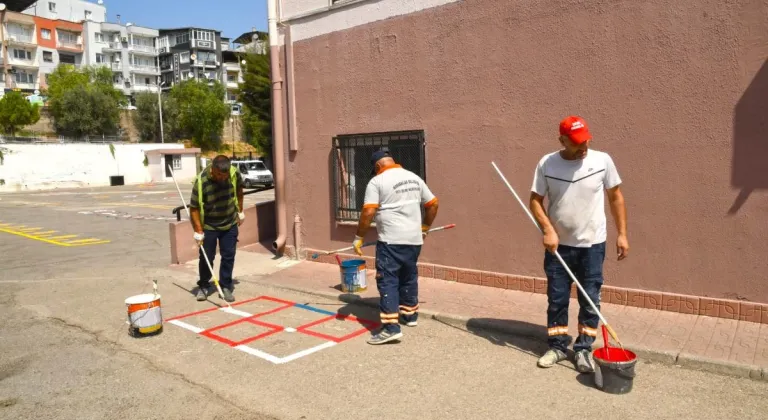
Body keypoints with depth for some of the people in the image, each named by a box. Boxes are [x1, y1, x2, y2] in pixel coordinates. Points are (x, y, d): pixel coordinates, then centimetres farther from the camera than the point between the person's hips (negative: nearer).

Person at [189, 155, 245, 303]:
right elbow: (194, 207, -18)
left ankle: (225, 287, 16)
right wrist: (198, 230, -20)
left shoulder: (234, 173, -16)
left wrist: (240, 211, 11)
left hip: (230, 224, 3)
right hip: (208, 226, -2)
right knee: (206, 257, 6)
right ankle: (203, 286, 25)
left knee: (228, 256, 4)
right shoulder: (201, 181, -26)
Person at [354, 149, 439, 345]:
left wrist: (359, 237, -5)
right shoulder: (414, 178, 13)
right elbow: (433, 204, 17)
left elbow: (368, 212, -14)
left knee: (387, 281, -4)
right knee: (409, 276, 21)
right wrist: (425, 227, 29)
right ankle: (410, 314, 34)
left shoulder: (377, 181, -6)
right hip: (414, 239, 7)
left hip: (391, 241, -7)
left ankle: (391, 327, -9)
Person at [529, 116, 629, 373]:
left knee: (590, 301, 7)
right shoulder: (546, 164, -6)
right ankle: (557, 346, 25)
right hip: (558, 245, 1)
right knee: (556, 299, 9)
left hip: (592, 245, 0)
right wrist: (548, 230, -15)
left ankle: (583, 350, 22)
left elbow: (616, 197, 3)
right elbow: (535, 200, -2)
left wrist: (622, 234, 0)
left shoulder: (602, 160, -6)